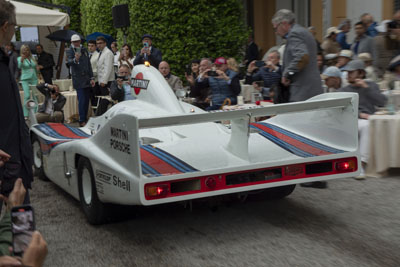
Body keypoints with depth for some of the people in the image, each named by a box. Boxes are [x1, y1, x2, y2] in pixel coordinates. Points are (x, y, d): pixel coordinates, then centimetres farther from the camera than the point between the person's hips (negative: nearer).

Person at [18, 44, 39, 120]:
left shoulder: (33, 58, 13)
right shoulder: (20, 58, 1)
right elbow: (19, 66, -19)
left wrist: (36, 76, 16)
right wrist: (22, 60, -35)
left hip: (34, 79, 4)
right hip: (25, 79, -4)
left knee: (35, 96, -1)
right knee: (27, 96, -12)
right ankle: (26, 115, -9)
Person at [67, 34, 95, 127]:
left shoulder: (84, 50, 13)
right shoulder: (70, 51, -4)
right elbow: (69, 62, -23)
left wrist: (92, 78, 12)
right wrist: (75, 60, -46)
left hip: (87, 80, 6)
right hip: (78, 80, -6)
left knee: (86, 100, 7)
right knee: (81, 101, -11)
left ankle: (85, 119, 15)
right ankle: (82, 121, -10)